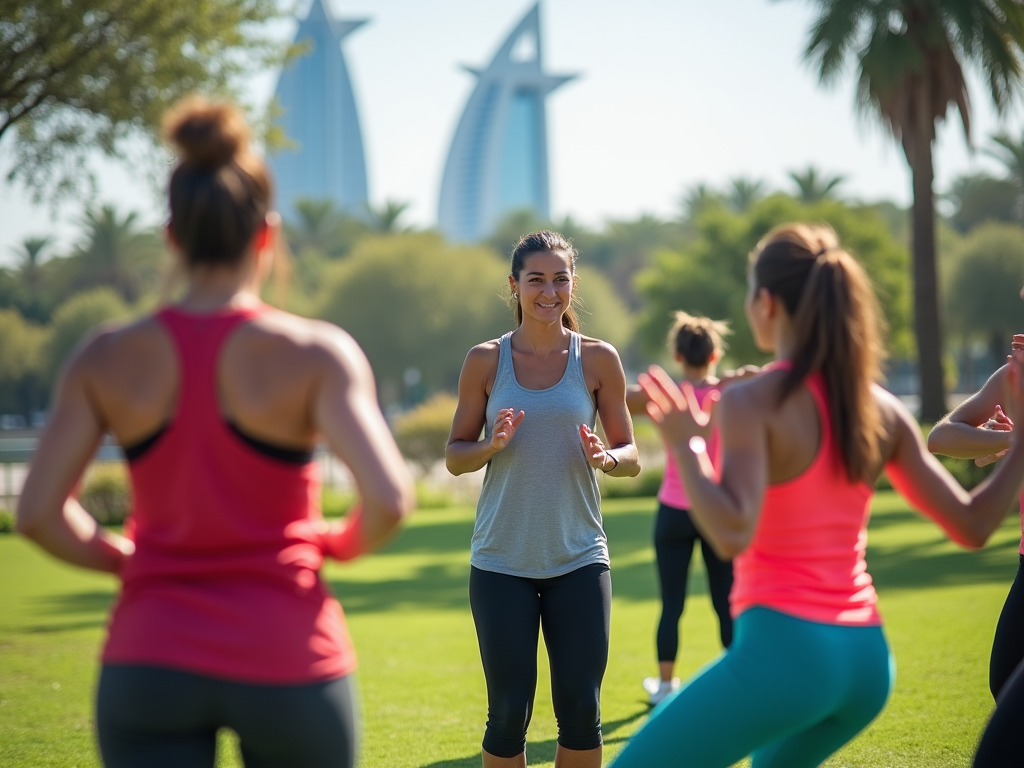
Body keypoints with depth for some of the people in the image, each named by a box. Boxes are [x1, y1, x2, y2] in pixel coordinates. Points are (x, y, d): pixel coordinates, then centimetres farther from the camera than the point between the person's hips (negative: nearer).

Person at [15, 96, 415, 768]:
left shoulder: (106, 360, -1)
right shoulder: (316, 354, -8)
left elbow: (38, 514, -3)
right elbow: (390, 498, -17)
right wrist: (345, 542, 5)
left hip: (152, 662, 2)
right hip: (286, 660, -1)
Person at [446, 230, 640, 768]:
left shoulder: (598, 359, 2)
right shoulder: (485, 360, 2)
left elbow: (631, 456, 6)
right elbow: (454, 457, 7)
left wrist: (606, 458, -16)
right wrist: (491, 445, -15)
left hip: (579, 558, 1)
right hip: (501, 561, 0)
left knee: (580, 709, 1)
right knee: (509, 712, 0)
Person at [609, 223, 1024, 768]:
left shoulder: (752, 401, -11)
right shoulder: (881, 410, 6)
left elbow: (732, 534, -24)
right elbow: (971, 525, 7)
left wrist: (686, 447, -13)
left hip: (784, 650, -7)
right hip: (866, 659, 7)